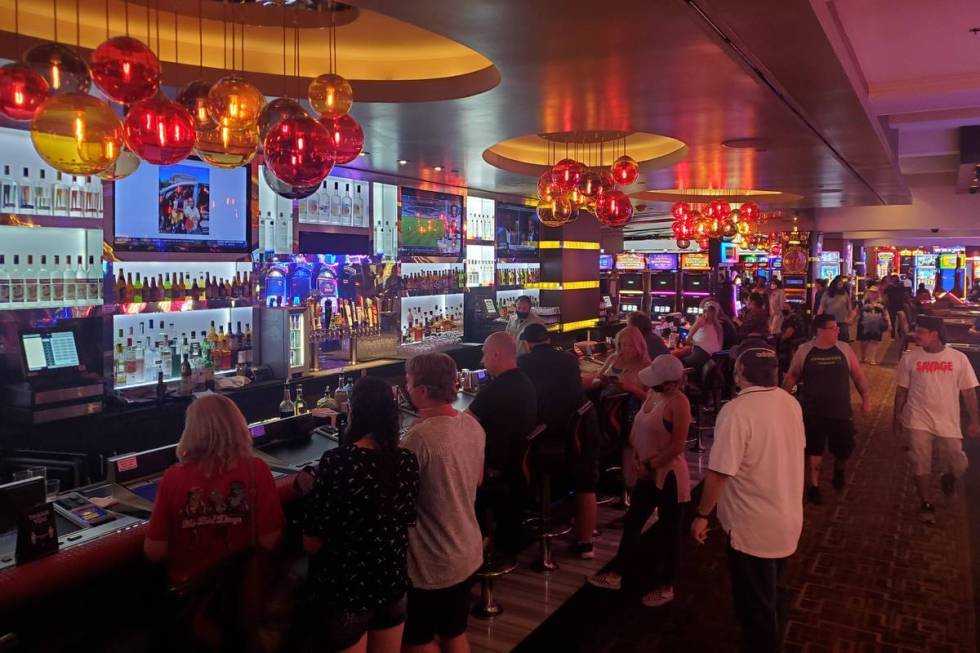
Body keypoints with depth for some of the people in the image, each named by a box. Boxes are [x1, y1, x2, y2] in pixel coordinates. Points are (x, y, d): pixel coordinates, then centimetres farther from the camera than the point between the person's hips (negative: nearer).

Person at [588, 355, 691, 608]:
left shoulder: (679, 403, -20)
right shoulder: (652, 394, 2)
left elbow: (676, 447, -21)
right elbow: (638, 428, 10)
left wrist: (650, 465, -16)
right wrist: (637, 459, -3)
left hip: (668, 474, -7)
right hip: (647, 473, 7)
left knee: (667, 530, 9)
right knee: (631, 522, 15)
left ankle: (665, 586, 25)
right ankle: (616, 573, 30)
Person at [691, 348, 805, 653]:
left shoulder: (736, 410, -26)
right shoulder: (791, 403, 0)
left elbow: (719, 472, -26)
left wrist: (702, 515, -14)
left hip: (753, 527, -8)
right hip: (788, 519, 8)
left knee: (755, 603, 11)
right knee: (774, 594, 26)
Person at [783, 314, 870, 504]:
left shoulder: (844, 349, -2)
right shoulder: (804, 350, -5)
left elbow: (858, 375, 4)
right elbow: (791, 376, 4)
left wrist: (866, 397, -4)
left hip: (841, 411, 1)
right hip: (813, 412, -1)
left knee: (844, 448, 6)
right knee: (814, 449, 8)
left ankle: (839, 468, 40)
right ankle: (814, 485, 24)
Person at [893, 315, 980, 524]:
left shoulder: (958, 358, -5)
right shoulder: (909, 358, -4)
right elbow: (901, 391, 4)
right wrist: (897, 417, 7)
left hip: (949, 423, 0)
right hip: (918, 422, 0)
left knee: (958, 466, 5)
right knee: (920, 466, 3)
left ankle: (948, 479, 40)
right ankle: (925, 504, 21)